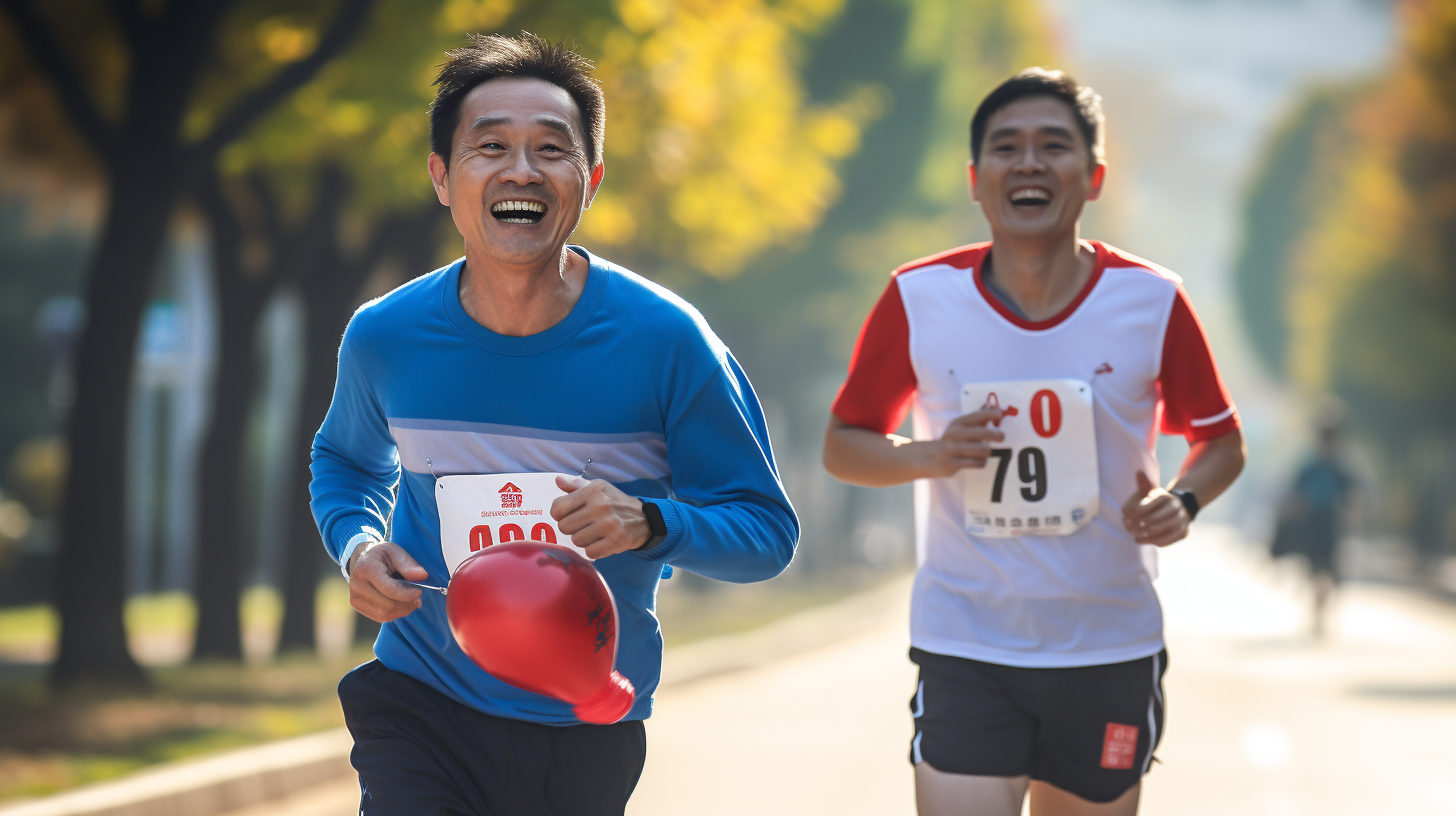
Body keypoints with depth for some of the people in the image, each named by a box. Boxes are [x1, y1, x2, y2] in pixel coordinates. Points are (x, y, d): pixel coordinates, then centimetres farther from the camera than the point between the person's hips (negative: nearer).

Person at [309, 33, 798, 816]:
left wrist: (648, 524, -28)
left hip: (588, 731, 0)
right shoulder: (384, 337, -6)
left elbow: (766, 529, -8)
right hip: (422, 707, 0)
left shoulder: (664, 340, -13)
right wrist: (355, 545, -5)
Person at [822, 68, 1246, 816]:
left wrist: (1180, 501, -13)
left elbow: (1221, 440, 9)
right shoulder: (919, 300, -5)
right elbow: (843, 445, 6)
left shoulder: (1153, 303, -4)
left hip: (1111, 650, 1)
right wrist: (928, 456, -15)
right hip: (964, 652, -1)